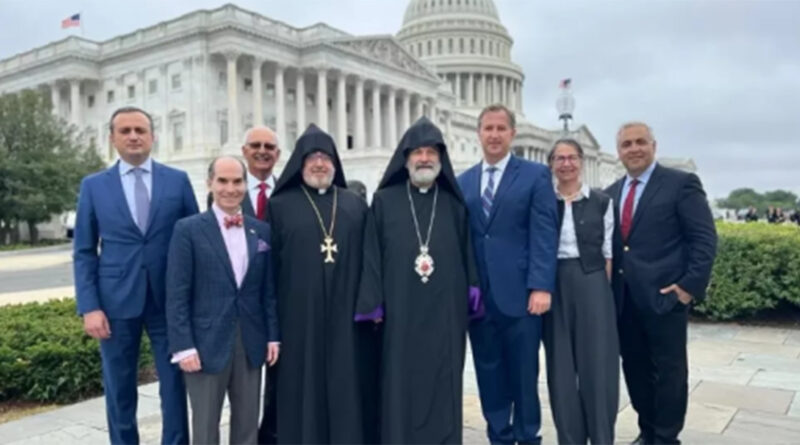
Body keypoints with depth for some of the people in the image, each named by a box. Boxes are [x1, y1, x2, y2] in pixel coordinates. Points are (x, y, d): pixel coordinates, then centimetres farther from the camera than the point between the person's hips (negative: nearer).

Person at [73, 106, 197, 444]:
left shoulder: (178, 181, 3)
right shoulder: (93, 186, 5)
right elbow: (84, 252, 4)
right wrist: (89, 307, -6)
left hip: (170, 300, 0)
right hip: (117, 302, 1)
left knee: (175, 387, 7)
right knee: (119, 391, 11)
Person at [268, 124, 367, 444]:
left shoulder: (356, 205, 11)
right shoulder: (280, 205, 4)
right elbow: (270, 263, 1)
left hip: (345, 315, 2)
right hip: (299, 317, -2)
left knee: (345, 390, 7)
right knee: (303, 390, 5)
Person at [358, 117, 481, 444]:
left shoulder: (454, 203, 8)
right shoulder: (384, 201, 4)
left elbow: (468, 254, 8)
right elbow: (372, 255, 1)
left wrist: (473, 294, 1)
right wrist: (373, 304, -6)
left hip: (445, 312, 1)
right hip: (400, 312, -1)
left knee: (443, 388, 8)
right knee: (401, 389, 4)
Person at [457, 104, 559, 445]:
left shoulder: (536, 175, 2)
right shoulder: (462, 182, 13)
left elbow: (544, 234, -6)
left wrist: (541, 287, -14)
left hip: (519, 293, -3)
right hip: (478, 294, 3)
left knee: (524, 374, 7)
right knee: (489, 373, 11)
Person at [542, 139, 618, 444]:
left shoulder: (601, 202, 3)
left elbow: (608, 253, 4)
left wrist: (601, 288, -2)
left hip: (592, 285, 0)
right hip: (554, 288, 1)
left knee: (597, 362, 2)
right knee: (561, 365, 7)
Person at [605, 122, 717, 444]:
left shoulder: (681, 183, -4)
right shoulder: (611, 193, 13)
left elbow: (704, 239, -8)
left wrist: (691, 285, -15)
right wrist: (606, 287, 7)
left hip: (664, 295, -5)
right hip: (623, 298, 6)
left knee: (668, 370, 4)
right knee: (635, 368, 14)